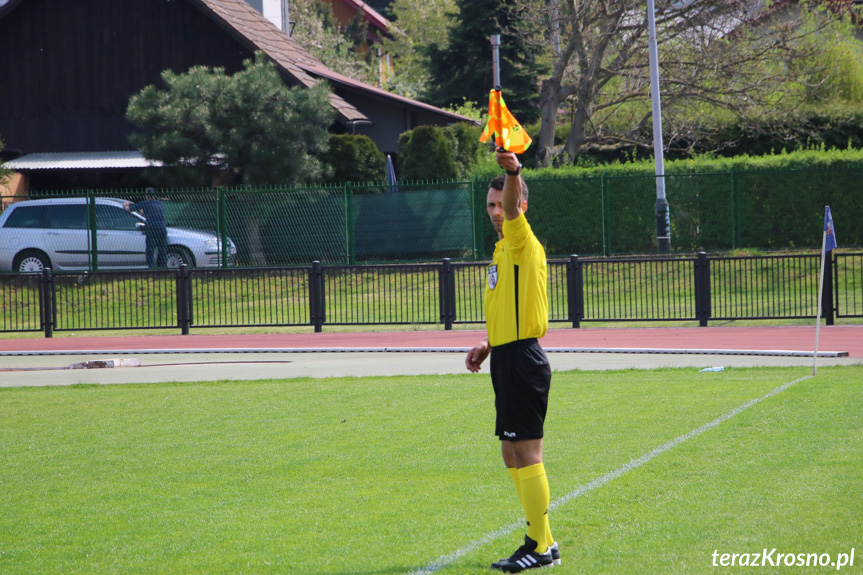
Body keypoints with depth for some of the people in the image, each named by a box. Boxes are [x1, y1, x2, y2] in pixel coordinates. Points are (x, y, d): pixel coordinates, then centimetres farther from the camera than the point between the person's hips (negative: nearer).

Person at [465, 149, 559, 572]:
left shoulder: (522, 242, -10)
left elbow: (513, 207, -33)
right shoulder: (503, 248, 18)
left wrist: (513, 171, -51)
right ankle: (541, 539, 21)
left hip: (522, 359, -10)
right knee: (513, 455, 14)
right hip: (508, 360, 10)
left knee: (525, 452, -9)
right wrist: (489, 344, 19)